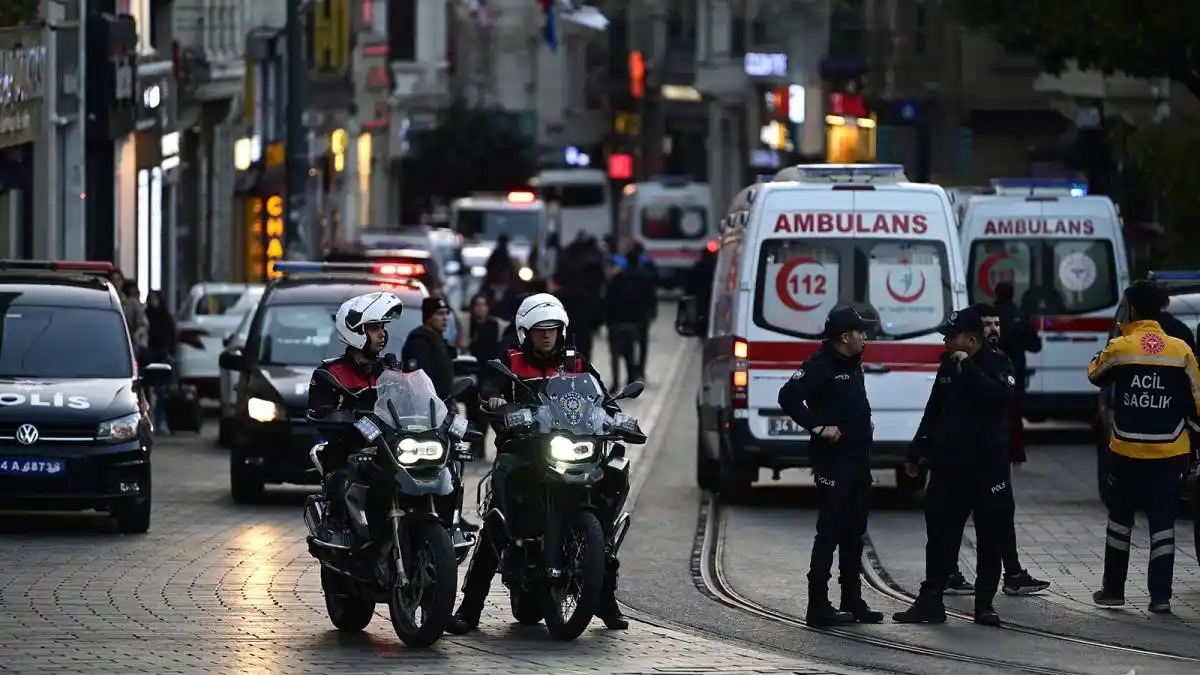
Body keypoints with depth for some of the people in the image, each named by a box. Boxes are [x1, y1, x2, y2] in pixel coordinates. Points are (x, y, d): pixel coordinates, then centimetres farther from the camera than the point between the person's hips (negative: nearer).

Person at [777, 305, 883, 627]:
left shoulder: (853, 364, 14)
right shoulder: (821, 365, -15)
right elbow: (788, 397, -23)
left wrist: (865, 420, 14)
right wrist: (819, 427, -22)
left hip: (858, 459, 9)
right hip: (833, 460, -9)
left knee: (854, 532, 13)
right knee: (830, 531, -8)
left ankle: (853, 602, 20)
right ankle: (819, 607, -7)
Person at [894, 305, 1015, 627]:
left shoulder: (997, 364, -6)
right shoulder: (948, 366, 10)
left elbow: (1000, 394, -27)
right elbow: (933, 413, 17)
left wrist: (968, 368, -23)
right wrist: (916, 452, 17)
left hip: (988, 467, -5)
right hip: (948, 467, 5)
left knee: (990, 539, 2)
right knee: (940, 537, 4)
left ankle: (984, 604, 8)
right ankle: (930, 602, 7)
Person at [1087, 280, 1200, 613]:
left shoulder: (1119, 348, -7)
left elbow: (1095, 375, 13)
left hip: (1126, 450, 0)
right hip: (1170, 451, 0)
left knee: (1120, 518, 14)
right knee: (1163, 522, 3)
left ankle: (1113, 589, 19)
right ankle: (1160, 595, -2)